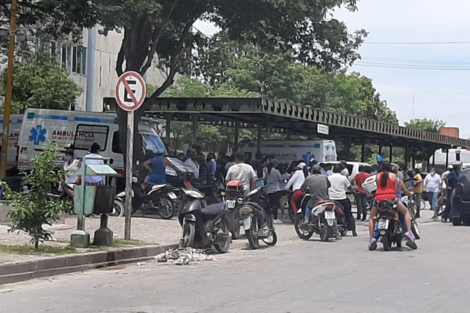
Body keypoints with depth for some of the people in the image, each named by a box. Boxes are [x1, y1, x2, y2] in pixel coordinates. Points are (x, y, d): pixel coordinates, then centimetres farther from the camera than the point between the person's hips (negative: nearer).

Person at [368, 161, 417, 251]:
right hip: (391, 198, -2)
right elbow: (396, 190, 11)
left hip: (378, 198, 2)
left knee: (372, 218, 22)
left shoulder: (378, 176, 15)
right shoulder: (393, 176, 11)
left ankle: (372, 239, 4)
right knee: (406, 212, 18)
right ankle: (409, 233, -2)